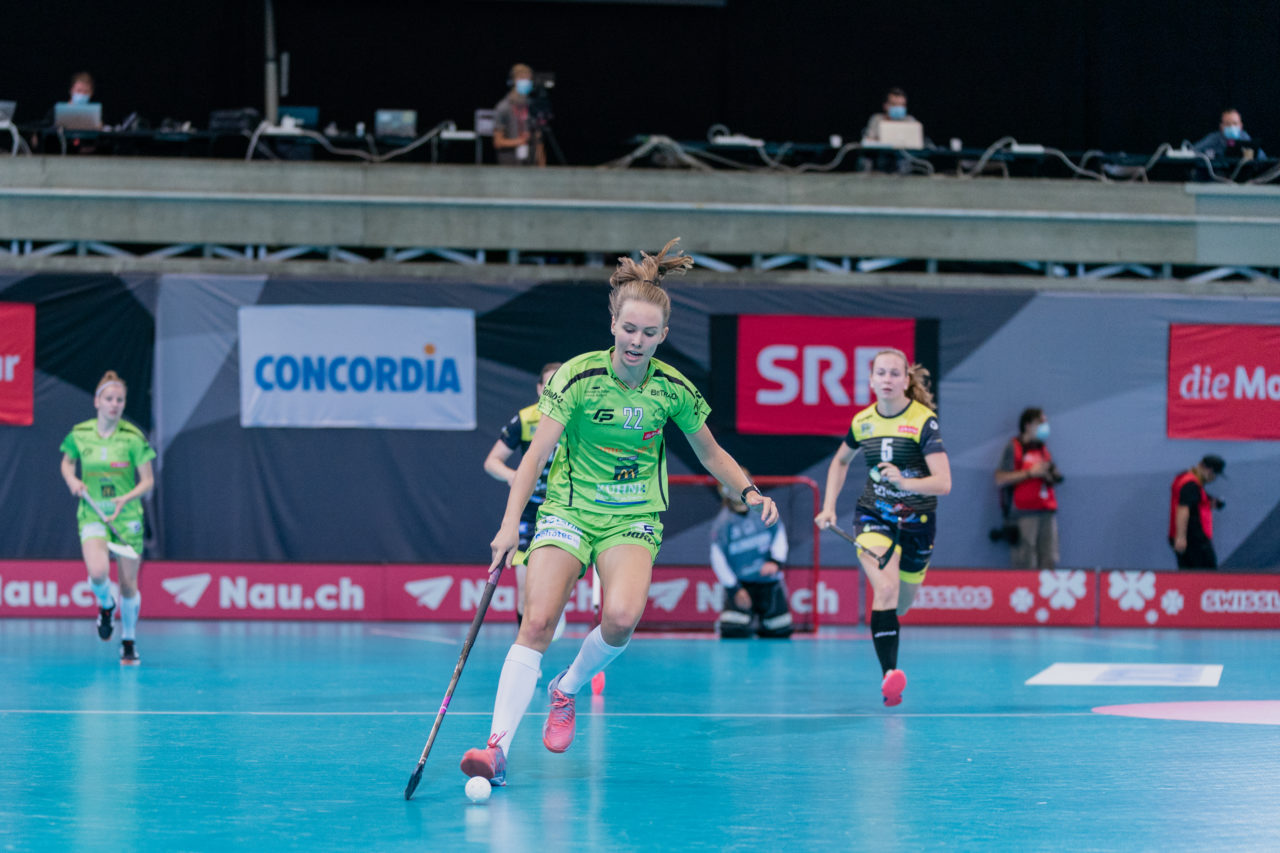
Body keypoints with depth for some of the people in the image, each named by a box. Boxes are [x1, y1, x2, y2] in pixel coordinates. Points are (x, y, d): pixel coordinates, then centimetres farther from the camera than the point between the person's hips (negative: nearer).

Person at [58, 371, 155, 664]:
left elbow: (148, 480, -6)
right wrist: (72, 480, -4)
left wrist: (126, 499, -23)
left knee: (128, 584, 3)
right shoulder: (79, 434, -2)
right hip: (92, 515, 0)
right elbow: (66, 462, 18)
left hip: (127, 516, 0)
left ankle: (129, 642, 23)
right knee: (98, 572, -23)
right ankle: (105, 605, 12)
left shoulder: (133, 437, -9)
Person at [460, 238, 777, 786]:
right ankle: (498, 746, -22)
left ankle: (568, 688, 6)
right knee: (537, 623, -19)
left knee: (621, 617, -25)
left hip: (633, 518, 2)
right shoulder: (579, 376, -13)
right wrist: (511, 524, -27)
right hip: (569, 509, -2)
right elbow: (537, 452, -17)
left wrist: (750, 492, 0)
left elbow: (711, 454, 13)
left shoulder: (673, 389, -4)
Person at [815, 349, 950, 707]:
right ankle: (889, 675, -32)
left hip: (917, 520, 0)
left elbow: (943, 483, -21)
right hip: (874, 516, 0)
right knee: (886, 588, -25)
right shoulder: (862, 422, -2)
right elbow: (840, 461, 20)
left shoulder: (924, 420, -14)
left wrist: (905, 482, -38)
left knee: (900, 606, 13)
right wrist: (829, 506, 11)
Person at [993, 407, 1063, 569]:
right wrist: (1030, 473, -10)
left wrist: (1049, 475, 0)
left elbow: (1054, 479, 24)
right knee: (1025, 564, -11)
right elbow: (1000, 479, -8)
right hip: (1024, 512, -6)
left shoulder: (1044, 448, 19)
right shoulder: (1013, 448, 0)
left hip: (1047, 512, 6)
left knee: (1049, 561, -1)